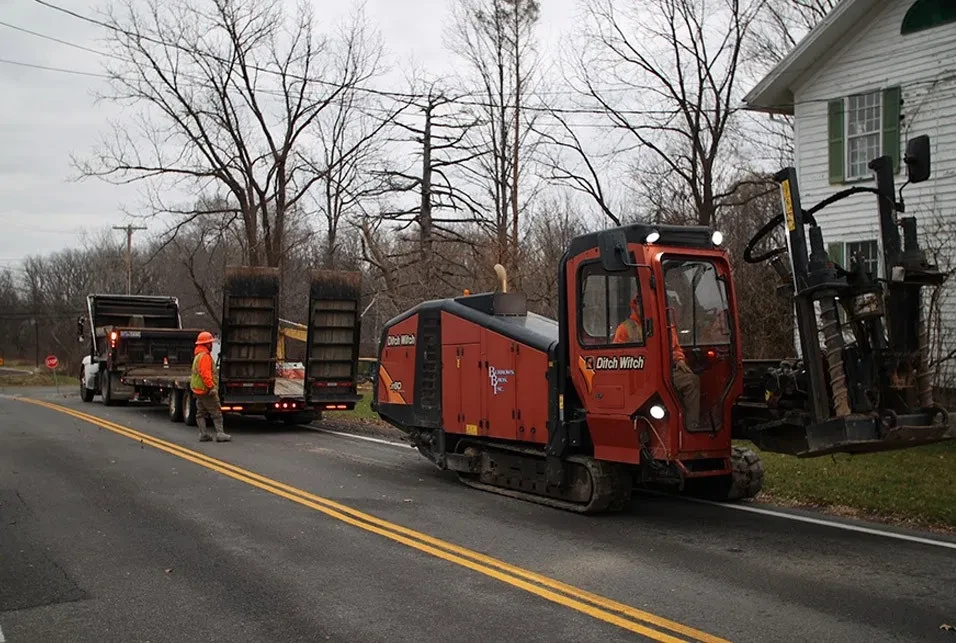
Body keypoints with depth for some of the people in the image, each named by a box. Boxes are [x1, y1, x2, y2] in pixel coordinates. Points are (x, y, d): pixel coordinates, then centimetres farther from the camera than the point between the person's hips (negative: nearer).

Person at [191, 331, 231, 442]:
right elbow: (205, 374, -25)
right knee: (216, 412, -7)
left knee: (201, 413, 9)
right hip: (206, 390, -10)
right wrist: (212, 387, -27)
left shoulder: (198, 356, 18)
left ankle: (203, 434, 10)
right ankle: (220, 434, -9)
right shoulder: (205, 356, -16)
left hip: (198, 390, 10)